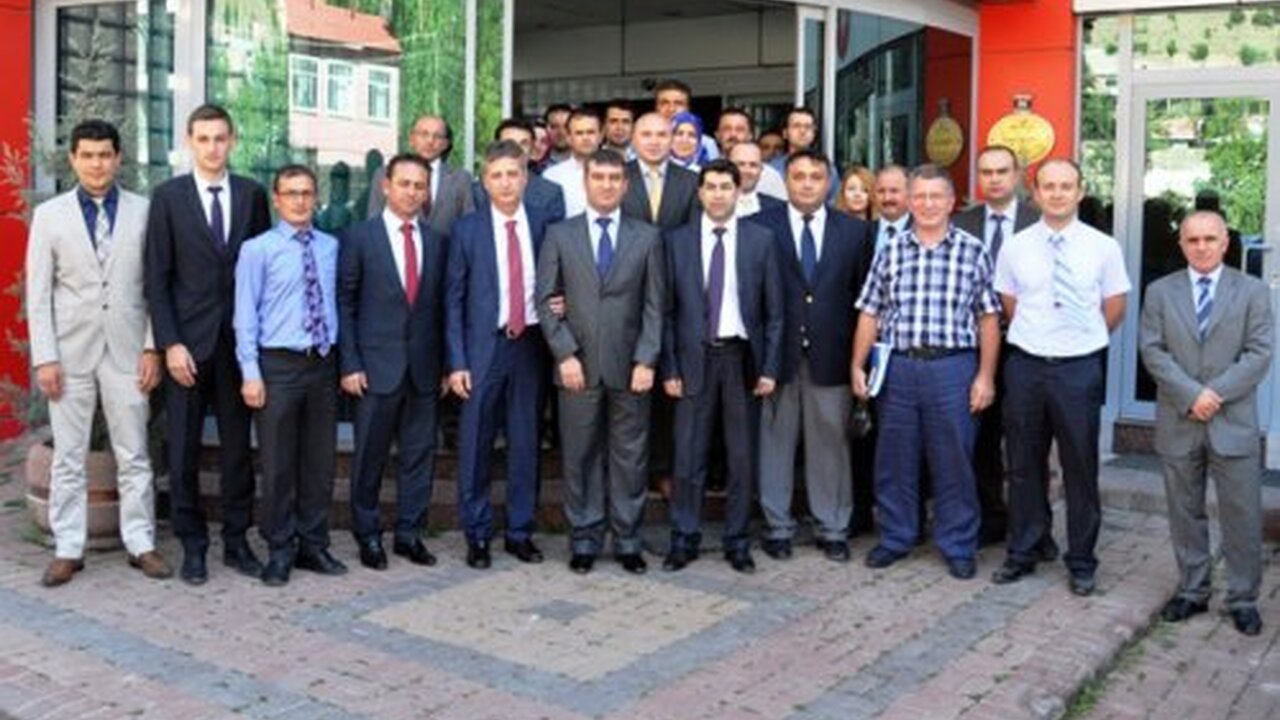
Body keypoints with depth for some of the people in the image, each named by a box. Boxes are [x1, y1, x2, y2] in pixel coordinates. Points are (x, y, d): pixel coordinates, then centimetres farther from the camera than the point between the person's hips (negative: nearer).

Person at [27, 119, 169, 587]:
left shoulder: (143, 212, 2)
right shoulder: (49, 214, 4)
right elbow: (38, 292, 2)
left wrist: (153, 347, -4)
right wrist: (44, 357, -4)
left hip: (126, 349, 0)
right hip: (70, 351, 1)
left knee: (134, 455, 5)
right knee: (68, 457, 6)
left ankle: (140, 544, 13)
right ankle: (68, 549, 15)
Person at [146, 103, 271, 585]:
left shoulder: (252, 195, 6)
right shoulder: (168, 197, 0)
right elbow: (157, 278, -2)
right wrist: (169, 343, -10)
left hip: (239, 340, 2)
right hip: (187, 341, -1)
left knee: (237, 446, 7)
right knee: (184, 450, 4)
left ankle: (236, 541, 18)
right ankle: (192, 545, 15)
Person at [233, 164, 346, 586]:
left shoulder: (331, 247, 9)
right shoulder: (257, 249, -3)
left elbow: (338, 303, 12)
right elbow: (245, 315, -5)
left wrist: (346, 361, 7)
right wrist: (251, 373, -10)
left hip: (323, 364, 4)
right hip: (279, 364, -4)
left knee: (320, 461, 10)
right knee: (278, 464, 3)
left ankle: (313, 545, 23)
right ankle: (280, 551, 15)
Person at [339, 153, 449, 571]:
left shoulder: (438, 242, 9)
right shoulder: (359, 238, -1)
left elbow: (442, 306, 10)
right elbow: (344, 304, -2)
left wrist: (445, 363, 5)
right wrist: (349, 364, -8)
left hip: (424, 367, 3)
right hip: (376, 365, -3)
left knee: (419, 454, 8)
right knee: (370, 457, 5)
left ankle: (410, 533, 19)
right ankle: (368, 536, 18)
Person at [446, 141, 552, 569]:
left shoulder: (543, 226, 5)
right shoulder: (467, 230, 0)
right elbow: (454, 299, -1)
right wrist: (457, 362, -6)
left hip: (530, 343, 2)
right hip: (484, 345, -2)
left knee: (525, 443, 8)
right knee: (476, 445, 2)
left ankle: (520, 531, 21)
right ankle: (477, 536, 15)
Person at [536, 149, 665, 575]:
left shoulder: (647, 238, 8)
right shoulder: (560, 235, 7)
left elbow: (655, 306, 4)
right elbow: (545, 300, 3)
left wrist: (647, 360, -5)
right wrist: (565, 354, -7)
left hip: (629, 366, 0)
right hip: (578, 366, 0)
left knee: (629, 457, 5)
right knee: (580, 457, 5)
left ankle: (627, 541, 16)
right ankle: (584, 540, 16)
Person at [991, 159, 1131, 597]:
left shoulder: (1103, 247, -2)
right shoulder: (1014, 248, 1)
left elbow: (1114, 309, 6)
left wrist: (1083, 341, 11)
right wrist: (1036, 336, 11)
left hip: (1079, 368, -1)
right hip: (1026, 365, 2)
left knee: (1081, 467, 7)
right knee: (1024, 465, 11)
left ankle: (1081, 563, 20)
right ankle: (1022, 554, 25)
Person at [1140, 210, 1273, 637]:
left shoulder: (1253, 291, 3)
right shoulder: (1160, 292, 6)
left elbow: (1259, 353, -5)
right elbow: (1152, 351, -2)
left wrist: (1216, 394, -14)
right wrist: (1191, 395, -14)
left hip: (1233, 422, -1)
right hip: (1178, 422, 1)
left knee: (1242, 516, 2)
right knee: (1185, 513, 10)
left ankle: (1243, 599, 14)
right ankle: (1192, 591, 22)